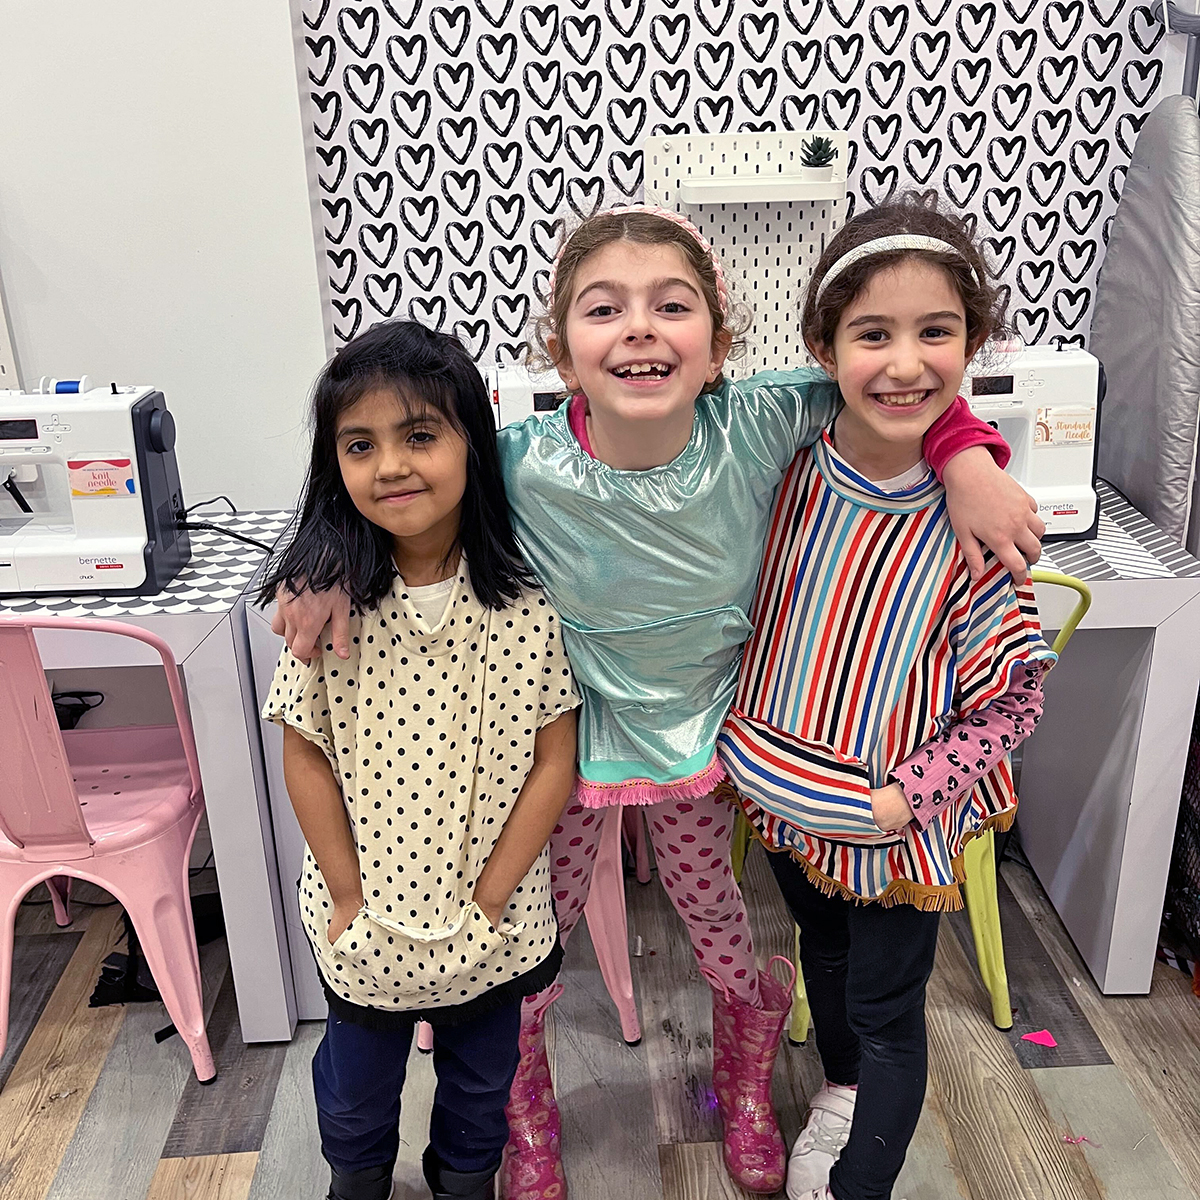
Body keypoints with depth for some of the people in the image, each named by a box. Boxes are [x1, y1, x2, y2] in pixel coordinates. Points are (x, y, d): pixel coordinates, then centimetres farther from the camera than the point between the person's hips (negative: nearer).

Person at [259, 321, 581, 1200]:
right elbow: (306, 757, -8)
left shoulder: (527, 600, -17)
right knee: (356, 1090, 26)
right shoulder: (324, 597, -16)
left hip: (492, 922, 0)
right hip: (363, 920, 1)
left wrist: (490, 896, -11)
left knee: (481, 1081, 25)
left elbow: (554, 760, -12)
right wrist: (351, 897, -7)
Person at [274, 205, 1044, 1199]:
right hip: (567, 737, -1)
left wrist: (968, 459, -23)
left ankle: (748, 1093, 58)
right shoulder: (522, 466, -28)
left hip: (702, 733, 2)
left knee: (714, 911, 24)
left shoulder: (755, 427, -24)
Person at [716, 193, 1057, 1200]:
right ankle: (841, 1090, 57)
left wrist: (901, 797, -22)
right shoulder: (789, 466, -14)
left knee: (887, 1009, 14)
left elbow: (1012, 699, -16)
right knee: (821, 949, 28)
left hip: (900, 824, -4)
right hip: (785, 792, 5)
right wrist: (741, 741, -4)